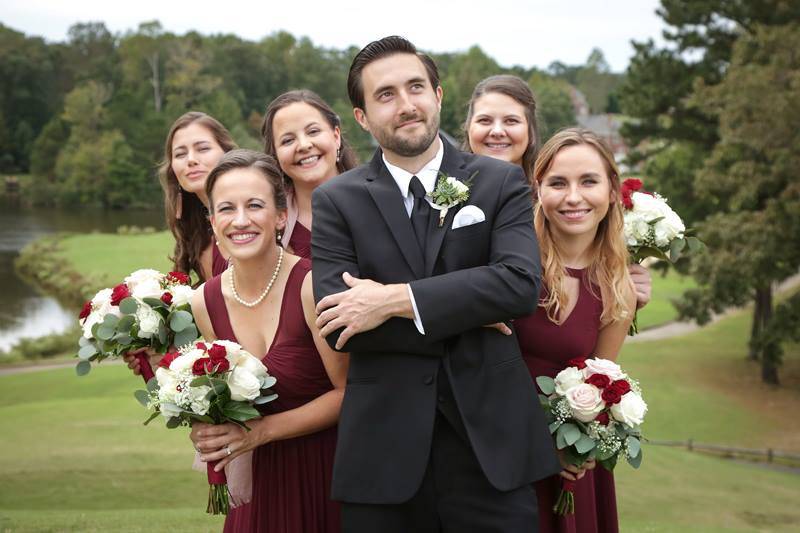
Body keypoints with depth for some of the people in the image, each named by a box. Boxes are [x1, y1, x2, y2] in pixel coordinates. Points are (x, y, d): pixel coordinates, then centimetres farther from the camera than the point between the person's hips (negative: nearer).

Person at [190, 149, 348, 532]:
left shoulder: (311, 285, -19)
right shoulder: (203, 302, -3)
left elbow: (347, 392, -15)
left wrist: (261, 431, -19)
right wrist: (210, 432, -8)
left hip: (326, 470, -4)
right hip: (260, 480, 5)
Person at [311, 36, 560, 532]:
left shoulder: (501, 183, 3)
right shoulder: (335, 201, 2)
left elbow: (521, 282, -13)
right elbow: (337, 322, -9)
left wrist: (397, 300, -17)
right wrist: (473, 317, -10)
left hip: (491, 441, 0)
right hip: (383, 451, 0)